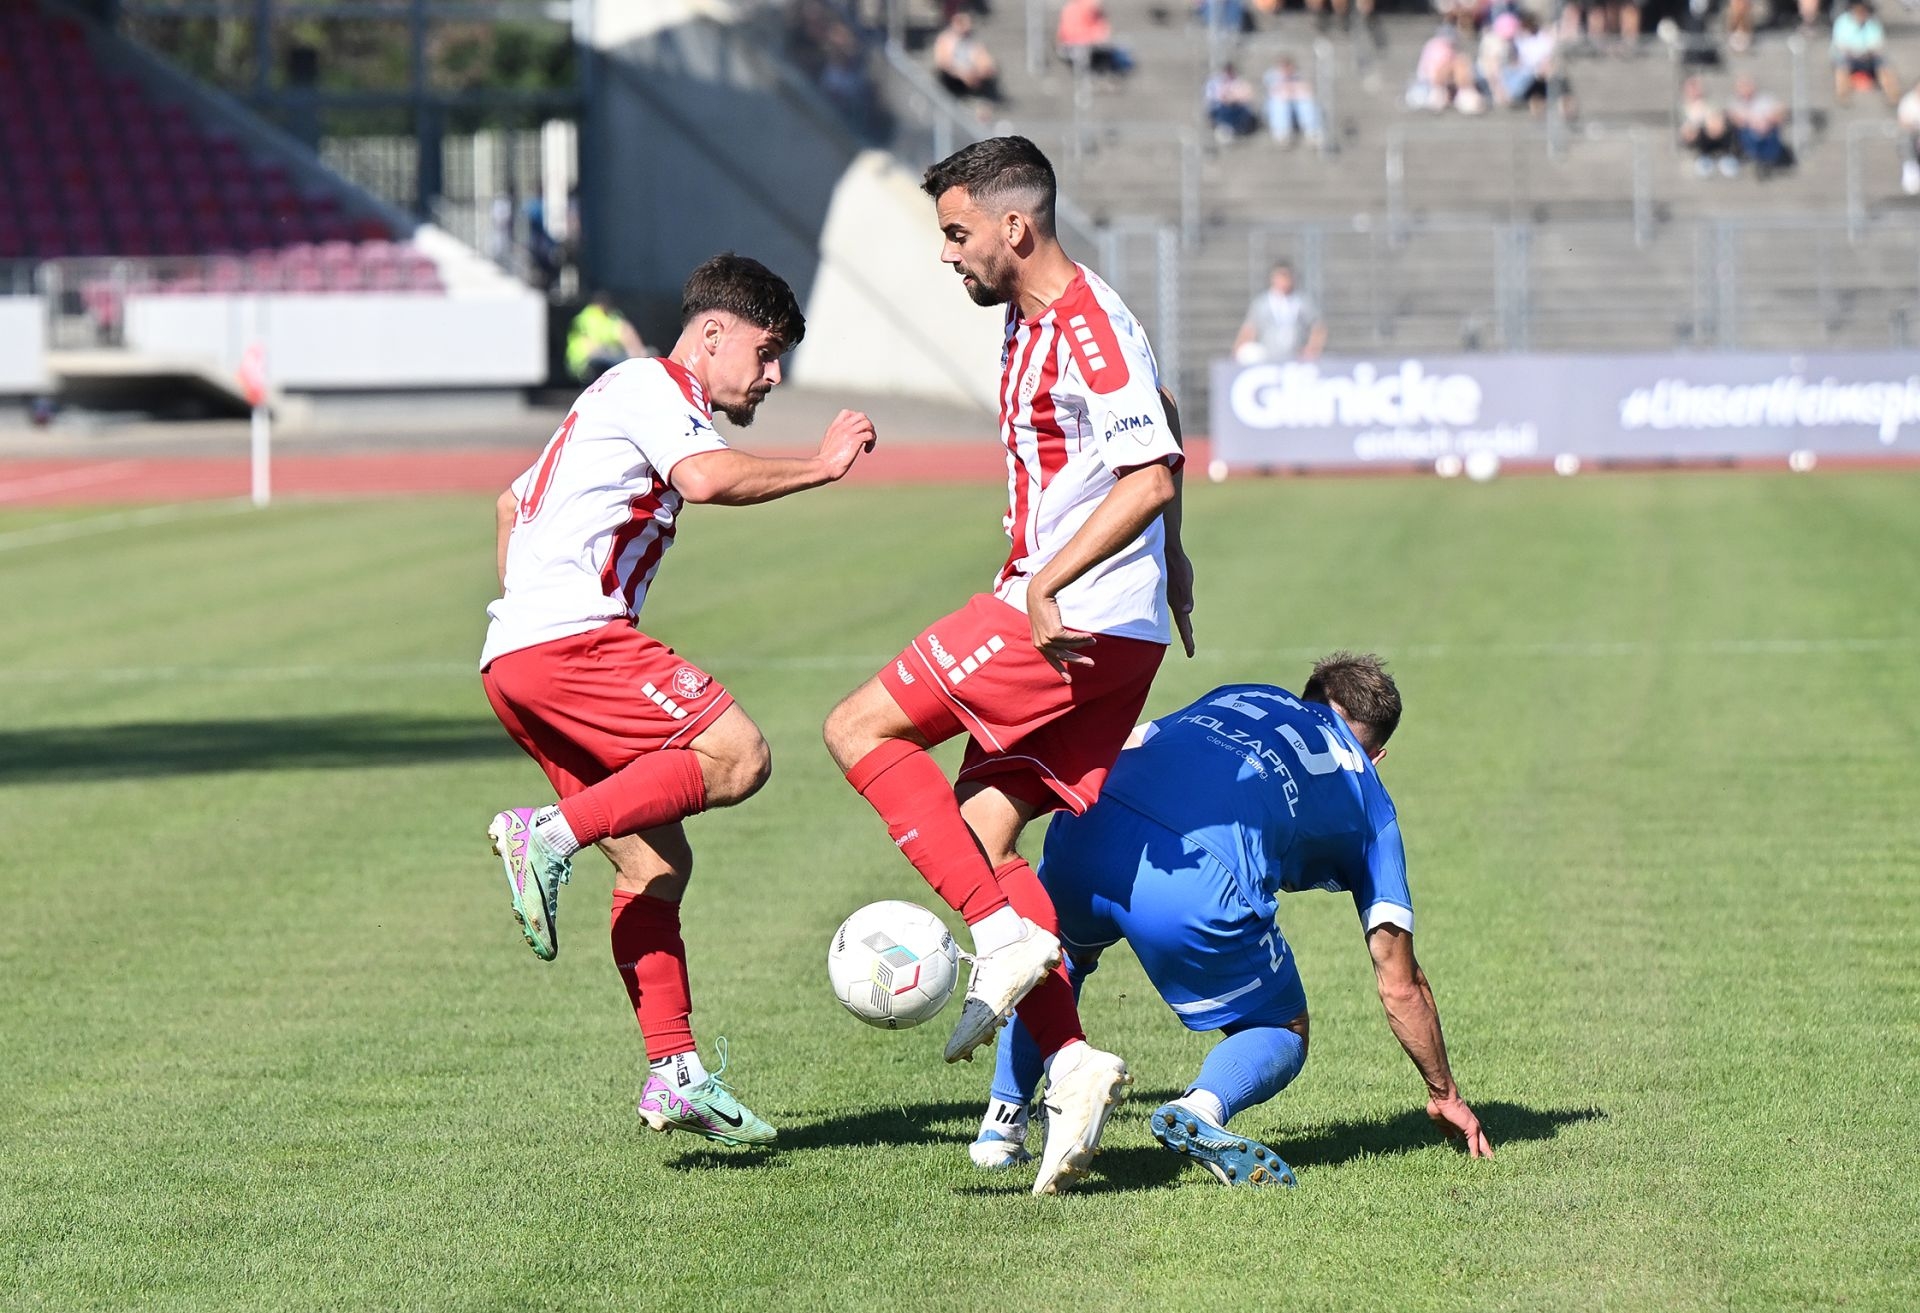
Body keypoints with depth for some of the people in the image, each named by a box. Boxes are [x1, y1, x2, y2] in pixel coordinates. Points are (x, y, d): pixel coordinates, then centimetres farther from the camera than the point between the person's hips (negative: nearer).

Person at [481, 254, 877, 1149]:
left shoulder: (630, 400, 30)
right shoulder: (651, 388, -2)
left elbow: (512, 504, 40)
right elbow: (708, 478, -22)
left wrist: (520, 602, 39)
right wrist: (821, 465, -13)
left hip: (515, 659, 10)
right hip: (569, 640, -10)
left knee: (658, 860, 6)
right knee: (736, 755, -21)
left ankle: (674, 1072, 1)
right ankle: (549, 836, -24)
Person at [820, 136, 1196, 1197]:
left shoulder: (1089, 330, -15)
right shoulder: (1027, 324, 18)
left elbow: (1150, 477, -25)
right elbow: (1160, 424, 34)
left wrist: (1047, 585, -30)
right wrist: (1167, 557, 40)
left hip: (1083, 624, -10)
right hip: (1097, 628, 10)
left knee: (861, 728, -9)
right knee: (979, 836, 5)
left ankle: (1005, 933, -14)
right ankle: (1071, 1064, -1)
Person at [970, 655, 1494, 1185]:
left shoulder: (1241, 697, 35)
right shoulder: (1366, 803, 28)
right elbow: (1400, 985, 29)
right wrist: (1445, 1093, 42)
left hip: (1084, 837, 4)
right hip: (1198, 891, -4)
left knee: (1060, 953, 40)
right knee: (1283, 1034, 22)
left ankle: (1002, 1126, 32)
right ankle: (1200, 1109, -10)